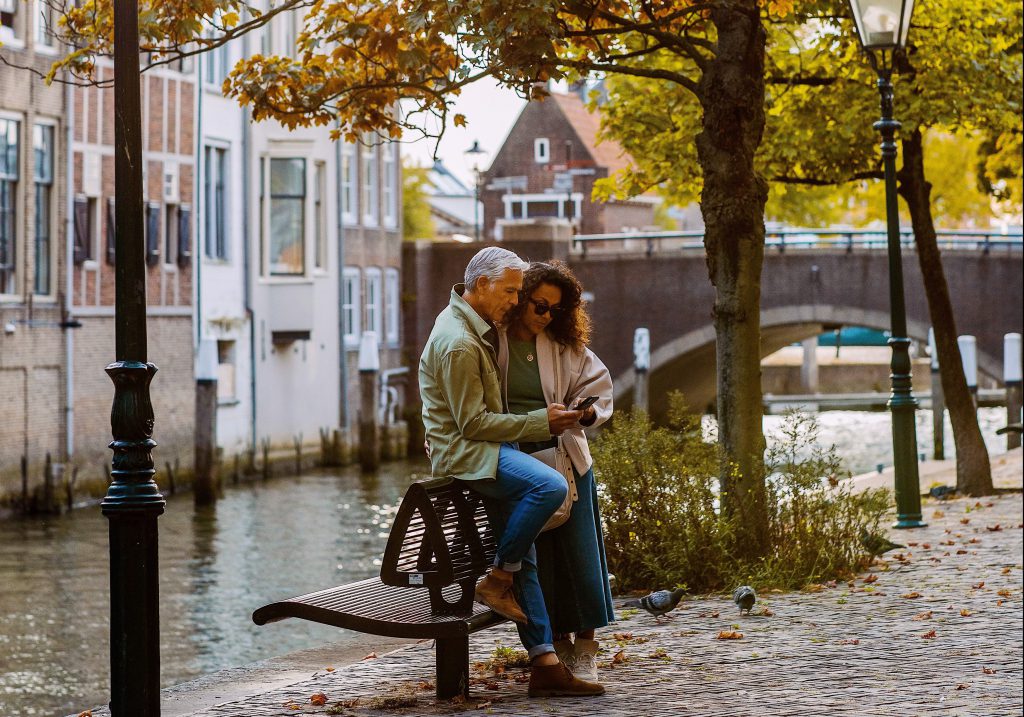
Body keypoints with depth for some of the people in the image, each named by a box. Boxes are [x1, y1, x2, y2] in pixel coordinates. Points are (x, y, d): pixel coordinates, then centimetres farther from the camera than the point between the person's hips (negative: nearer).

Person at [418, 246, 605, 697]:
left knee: (524, 560, 4)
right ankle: (497, 580, -16)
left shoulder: (477, 326, 13)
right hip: (462, 451, -10)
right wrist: (542, 422, -16)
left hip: (485, 446, 10)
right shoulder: (458, 343, -19)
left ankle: (544, 664, 3)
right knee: (550, 486, -32)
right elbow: (472, 423, -20)